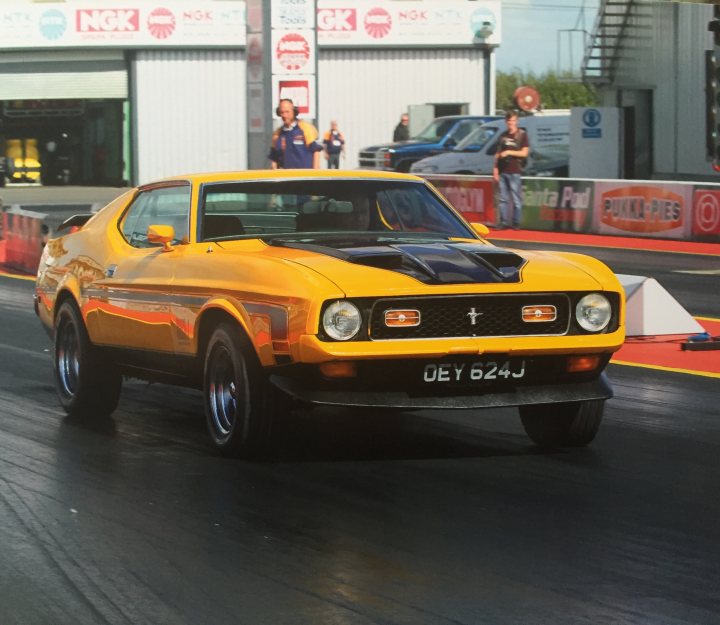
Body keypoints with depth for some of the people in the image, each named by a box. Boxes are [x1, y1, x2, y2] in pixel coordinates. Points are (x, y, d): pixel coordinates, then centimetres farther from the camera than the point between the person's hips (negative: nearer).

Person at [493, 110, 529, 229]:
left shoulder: (522, 135, 2)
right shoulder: (503, 136, 16)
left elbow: (524, 153, -5)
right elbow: (498, 153, 17)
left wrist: (508, 152, -12)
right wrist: (495, 168, 8)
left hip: (515, 172, -5)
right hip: (502, 171, 5)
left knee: (516, 199, -4)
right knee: (503, 199, 5)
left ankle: (516, 223, 0)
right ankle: (504, 222, 8)